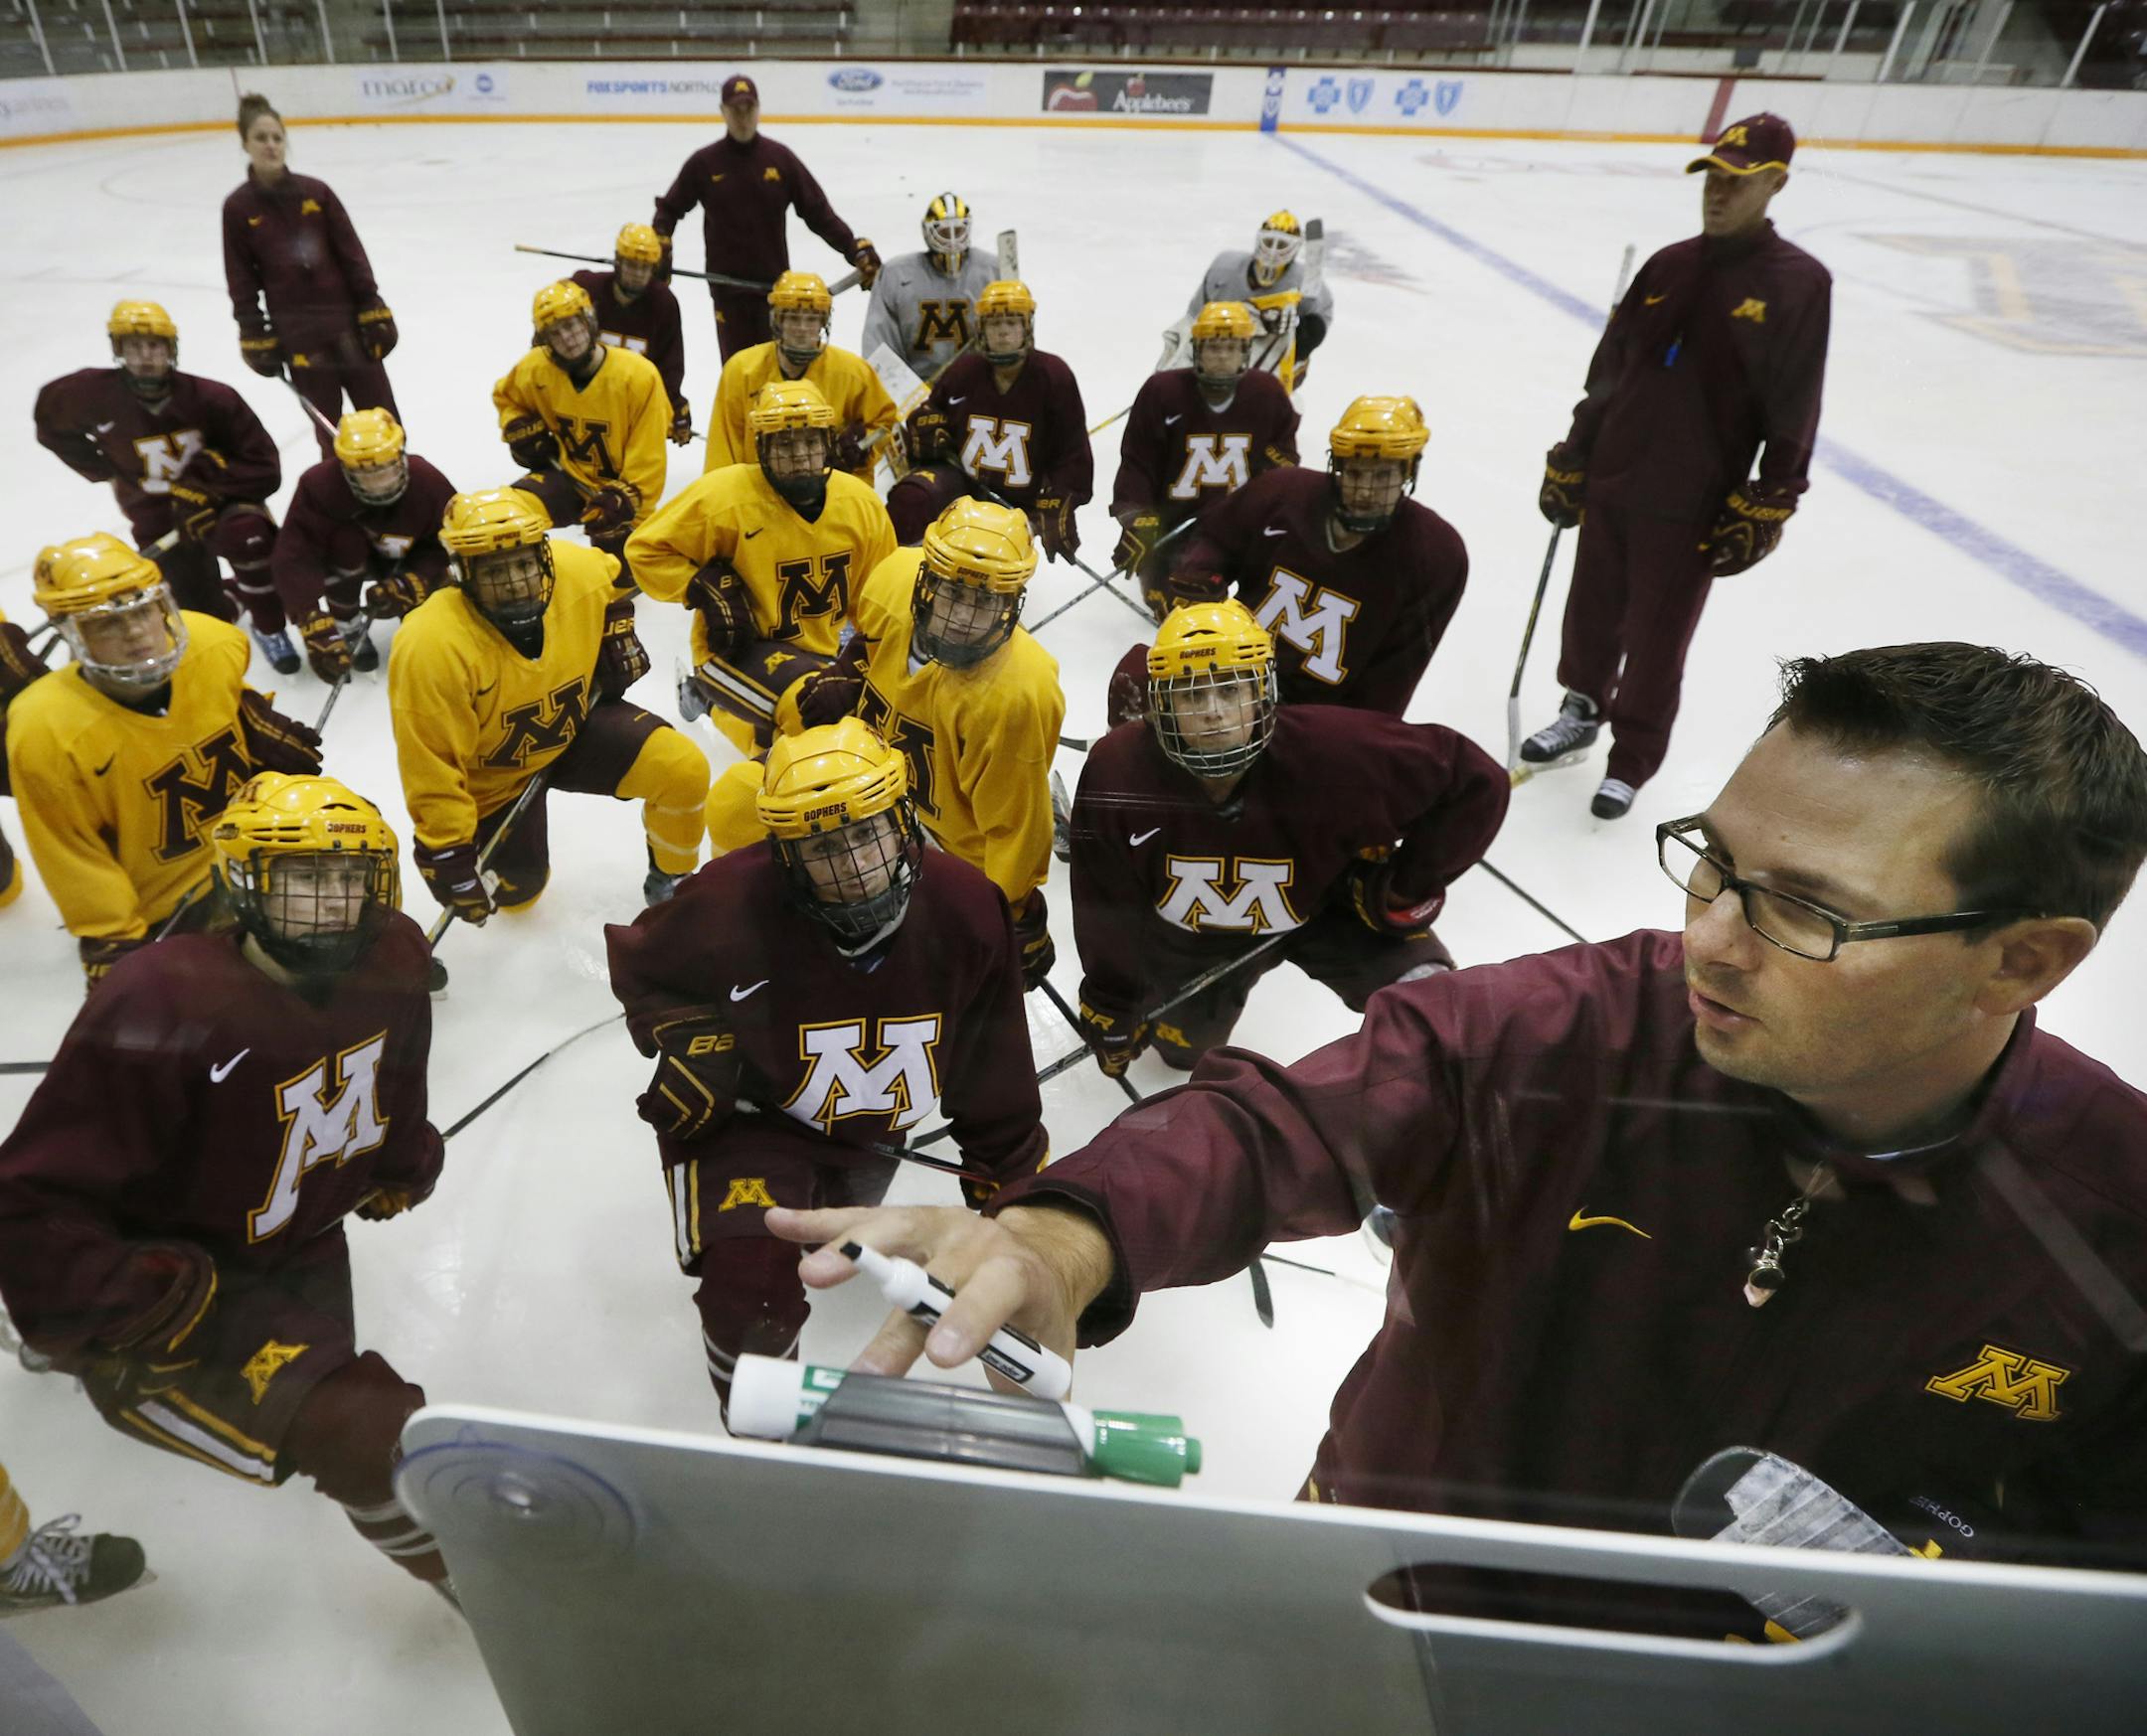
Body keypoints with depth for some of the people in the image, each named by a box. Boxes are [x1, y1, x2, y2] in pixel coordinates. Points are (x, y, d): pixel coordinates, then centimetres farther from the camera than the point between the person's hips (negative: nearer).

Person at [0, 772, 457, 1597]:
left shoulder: (386, 960, -13)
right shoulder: (158, 1011, -32)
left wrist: (400, 1161, 17)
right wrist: (154, 1309, -27)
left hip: (300, 1245, 7)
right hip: (170, 1287, -7)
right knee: (373, 1437, -20)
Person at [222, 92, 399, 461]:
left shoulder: (316, 192, 3)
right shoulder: (238, 207, 0)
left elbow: (352, 255, 3)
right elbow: (242, 281, 2)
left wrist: (373, 312, -3)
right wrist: (255, 337, -3)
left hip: (346, 319, 1)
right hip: (296, 335, -1)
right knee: (329, 429, 3)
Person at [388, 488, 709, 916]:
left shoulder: (580, 572, -22)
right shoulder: (431, 648, -34)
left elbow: (611, 581, 7)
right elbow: (431, 765, -27)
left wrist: (618, 632, -4)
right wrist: (447, 854, -23)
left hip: (575, 724, 3)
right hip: (492, 774, -2)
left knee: (684, 769, -19)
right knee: (518, 892, 4)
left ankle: (672, 882, 9)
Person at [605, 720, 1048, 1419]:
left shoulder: (963, 908, -20)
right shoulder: (732, 902, -28)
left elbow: (994, 1071, -6)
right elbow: (639, 966, -4)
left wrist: (1012, 1180, 1)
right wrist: (685, 1036, -21)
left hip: (874, 1133, 4)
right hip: (745, 1119, -4)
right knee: (754, 1296, -24)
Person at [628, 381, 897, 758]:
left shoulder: (860, 503, -6)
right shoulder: (724, 495, -18)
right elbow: (646, 549, -8)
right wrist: (705, 589, -20)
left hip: (819, 653, 6)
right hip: (736, 648, -6)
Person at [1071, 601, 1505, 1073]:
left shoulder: (1334, 752, -39)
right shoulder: (1117, 769, -32)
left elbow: (1476, 780, -25)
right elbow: (1106, 903, -16)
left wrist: (1406, 889, -21)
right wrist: (1111, 1005, -5)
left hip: (1321, 905, -1)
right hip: (1188, 928, 1)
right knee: (1183, 1050, 20)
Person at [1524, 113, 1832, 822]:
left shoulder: (1800, 282, -7)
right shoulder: (1667, 266, 6)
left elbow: (1794, 412, -8)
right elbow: (1608, 371, 11)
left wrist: (1763, 510, -12)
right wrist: (1571, 460, 11)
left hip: (1692, 509, -4)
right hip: (1609, 483, 5)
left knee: (1655, 643, 4)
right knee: (1591, 611, 17)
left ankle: (1631, 762, 22)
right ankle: (1583, 712, 42)